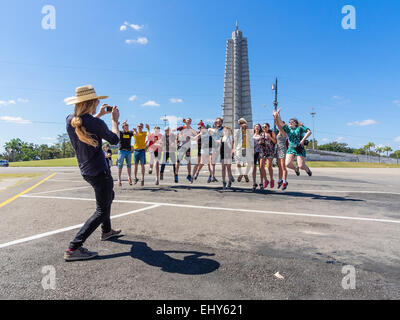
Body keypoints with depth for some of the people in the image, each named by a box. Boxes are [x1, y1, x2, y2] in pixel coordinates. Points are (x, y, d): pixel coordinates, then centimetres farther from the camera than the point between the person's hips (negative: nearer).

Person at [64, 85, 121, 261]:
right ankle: (73, 248, -4)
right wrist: (115, 120, 9)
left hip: (85, 171, 9)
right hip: (99, 172, -8)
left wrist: (99, 115, 21)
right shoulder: (96, 124, -21)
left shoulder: (70, 120, -1)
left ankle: (106, 231, 42)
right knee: (102, 210, 0)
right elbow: (115, 140, -4)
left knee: (109, 196, 28)